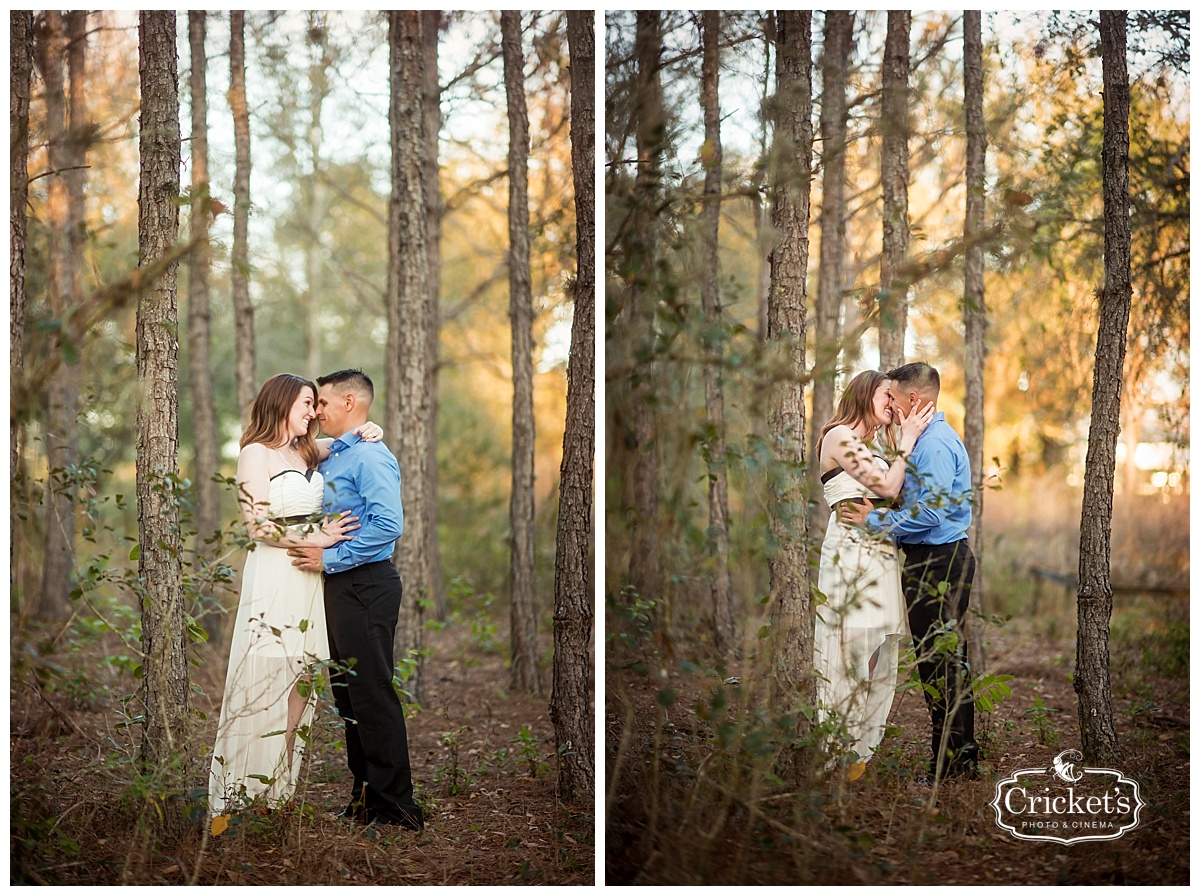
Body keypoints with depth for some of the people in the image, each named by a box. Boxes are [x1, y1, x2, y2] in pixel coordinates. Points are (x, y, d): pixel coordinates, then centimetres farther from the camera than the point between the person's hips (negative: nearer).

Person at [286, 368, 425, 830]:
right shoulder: (331, 458, 16)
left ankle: (393, 804, -1)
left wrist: (330, 557, -21)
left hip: (366, 585, -10)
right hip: (340, 585, 10)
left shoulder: (370, 457, -15)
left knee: (372, 694, -7)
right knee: (347, 693, 15)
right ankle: (363, 791, 23)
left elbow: (388, 525, -26)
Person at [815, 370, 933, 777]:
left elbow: (894, 496, 13)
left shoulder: (873, 445, 22)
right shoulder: (838, 436, -5)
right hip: (853, 555, -9)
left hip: (881, 557, 9)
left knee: (876, 660, 7)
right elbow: (887, 487, -10)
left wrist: (903, 439, 14)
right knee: (852, 655, -8)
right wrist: (908, 439, -2)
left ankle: (860, 751, 11)